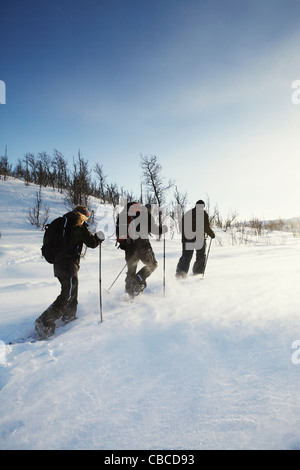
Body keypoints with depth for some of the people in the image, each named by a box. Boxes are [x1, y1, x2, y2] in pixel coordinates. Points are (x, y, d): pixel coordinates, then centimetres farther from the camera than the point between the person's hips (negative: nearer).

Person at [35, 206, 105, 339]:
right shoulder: (79, 226, -10)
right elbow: (92, 242, -8)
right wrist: (99, 238, 12)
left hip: (58, 264, 9)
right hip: (69, 265, -9)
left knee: (72, 290, 22)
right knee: (67, 296, -3)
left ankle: (69, 317, 35)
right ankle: (44, 323, -6)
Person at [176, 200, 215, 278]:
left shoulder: (187, 213, 12)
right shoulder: (204, 214, -2)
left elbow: (182, 226, 13)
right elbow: (206, 227, -10)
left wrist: (184, 237, 22)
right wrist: (212, 234, 5)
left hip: (187, 238, 4)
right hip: (199, 238, -3)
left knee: (186, 256, 5)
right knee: (201, 257, 15)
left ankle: (180, 271, -15)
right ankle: (198, 272, 16)